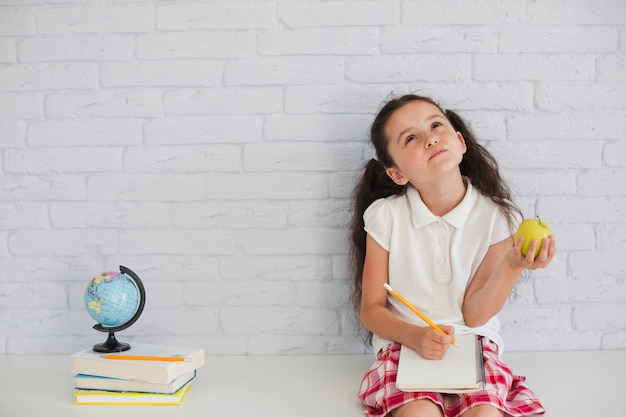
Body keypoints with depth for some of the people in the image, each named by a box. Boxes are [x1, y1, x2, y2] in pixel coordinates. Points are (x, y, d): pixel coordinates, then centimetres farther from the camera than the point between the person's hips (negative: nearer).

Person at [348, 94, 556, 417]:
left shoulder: (496, 217, -6)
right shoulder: (385, 217, -7)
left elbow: (474, 314, -6)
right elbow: (371, 310, -1)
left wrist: (513, 265, -23)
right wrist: (415, 335, -20)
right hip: (405, 345, 0)